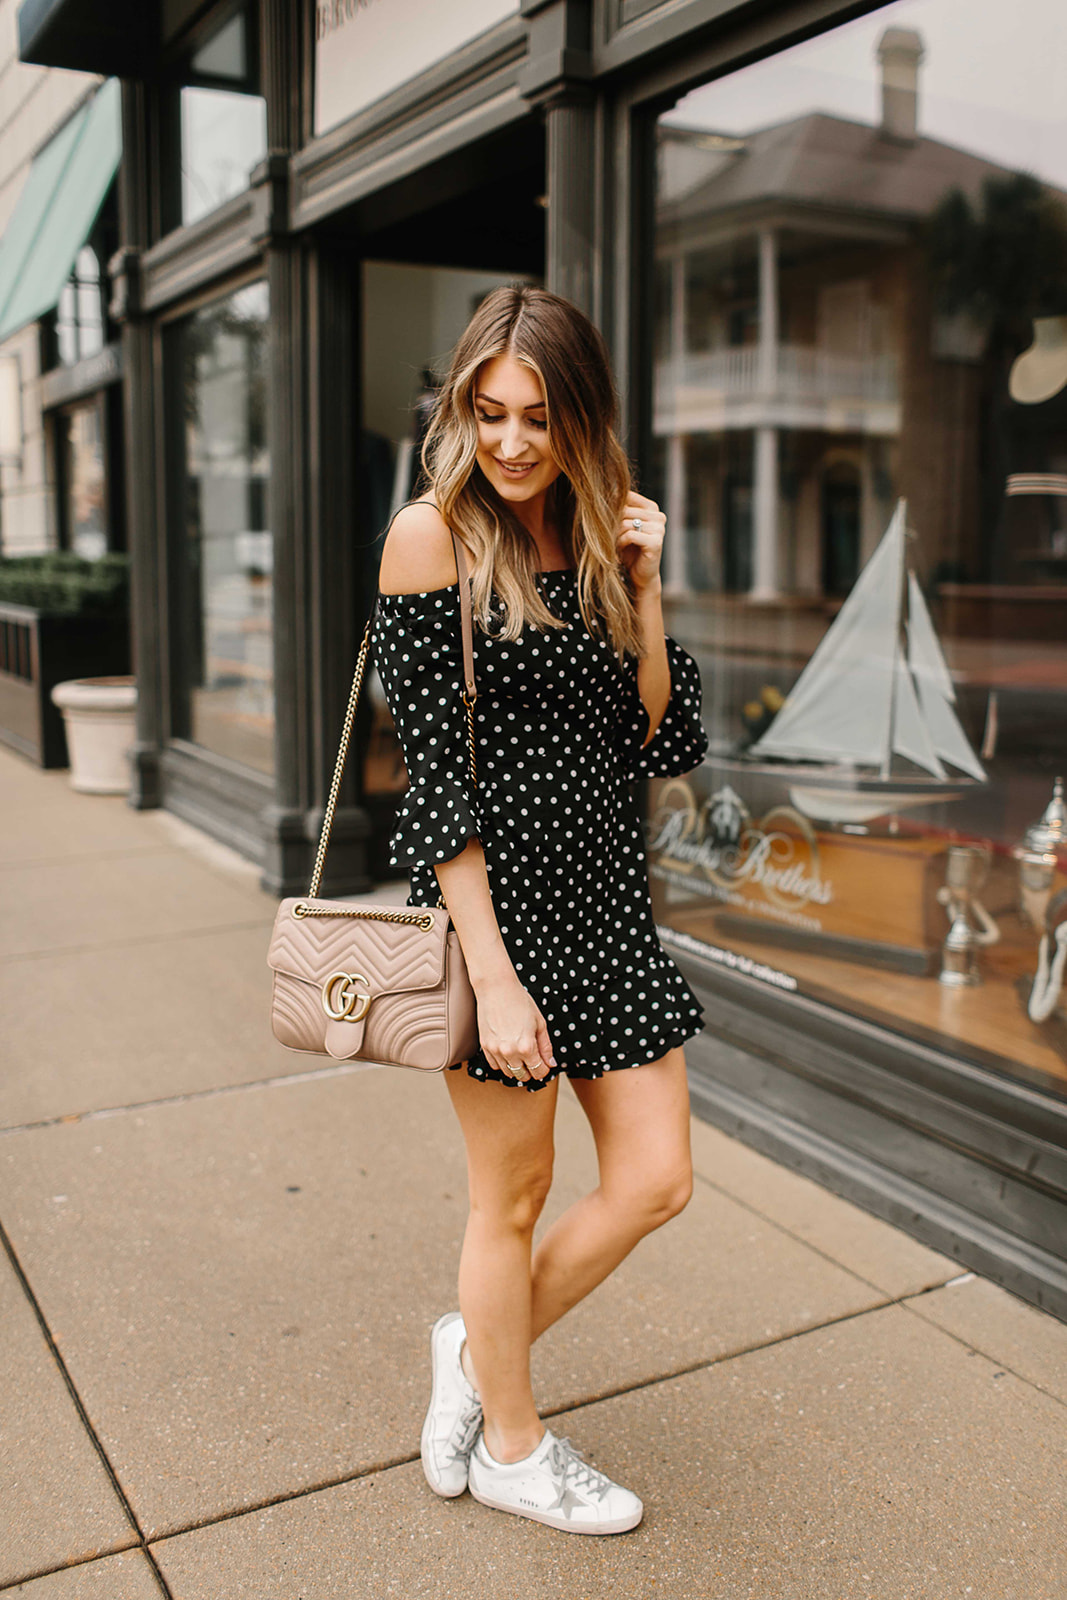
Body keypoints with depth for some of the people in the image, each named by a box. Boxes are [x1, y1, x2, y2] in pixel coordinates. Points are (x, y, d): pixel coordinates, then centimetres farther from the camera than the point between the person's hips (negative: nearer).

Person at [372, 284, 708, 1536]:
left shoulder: (602, 540, 8)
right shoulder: (433, 536, -8)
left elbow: (667, 747, 4)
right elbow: (436, 770, -14)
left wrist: (642, 589, -5)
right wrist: (494, 976, -18)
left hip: (606, 894, 7)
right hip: (492, 893, -6)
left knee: (656, 1182, 10)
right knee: (512, 1199, 10)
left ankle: (478, 1349, 35)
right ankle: (510, 1446, 35)